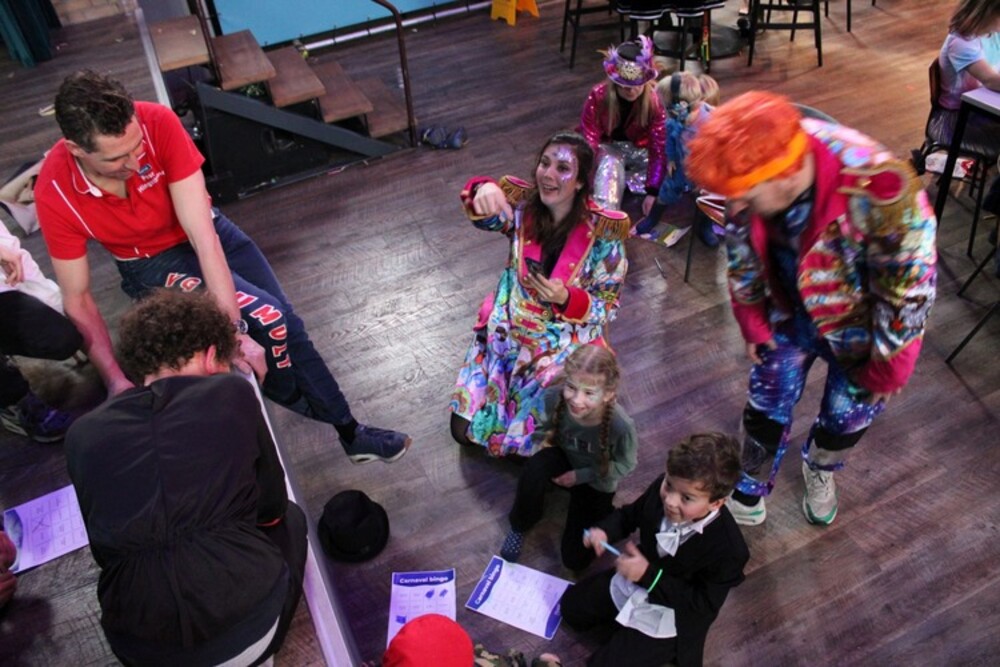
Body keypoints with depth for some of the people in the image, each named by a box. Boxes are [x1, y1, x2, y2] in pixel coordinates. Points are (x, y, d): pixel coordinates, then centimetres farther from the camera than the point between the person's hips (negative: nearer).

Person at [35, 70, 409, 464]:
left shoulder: (159, 124, -31)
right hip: (153, 264, -2)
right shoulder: (55, 194, -27)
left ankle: (348, 431, 21)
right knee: (266, 318, -22)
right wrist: (116, 380, -27)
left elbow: (204, 235, -34)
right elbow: (77, 298, -17)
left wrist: (235, 327, -39)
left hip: (206, 231, 2)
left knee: (287, 324, 2)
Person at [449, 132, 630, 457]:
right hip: (505, 332, 3)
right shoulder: (524, 205, -9)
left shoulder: (602, 232, -16)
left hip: (564, 347, -3)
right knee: (464, 429, 6)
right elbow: (484, 215, -30)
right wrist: (484, 190, -53)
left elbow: (607, 308, -9)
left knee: (528, 440, -4)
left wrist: (566, 298, -27)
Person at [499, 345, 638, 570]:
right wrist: (547, 439, -20)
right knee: (535, 469, -36)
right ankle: (519, 526, -6)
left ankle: (603, 514, 25)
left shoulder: (621, 426, -39)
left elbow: (625, 465, -16)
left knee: (575, 560, -2)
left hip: (596, 482, -1)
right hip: (564, 458, 2)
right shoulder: (553, 397, -31)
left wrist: (580, 476, -18)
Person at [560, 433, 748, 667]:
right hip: (632, 582, 6)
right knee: (571, 608, 15)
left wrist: (649, 576, -33)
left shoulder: (728, 549, -35)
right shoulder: (662, 488, -22)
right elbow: (630, 514, -2)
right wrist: (605, 531, -23)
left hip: (669, 618, -6)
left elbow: (703, 604, -26)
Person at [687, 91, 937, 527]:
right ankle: (750, 481, 42)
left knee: (848, 415, 18)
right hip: (790, 314, 3)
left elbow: (910, 290, -25)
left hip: (859, 327, -2)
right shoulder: (757, 171, -27)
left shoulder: (880, 191, -41)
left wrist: (886, 367, -11)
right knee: (767, 405, 13)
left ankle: (820, 467, 53)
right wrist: (753, 323, 3)